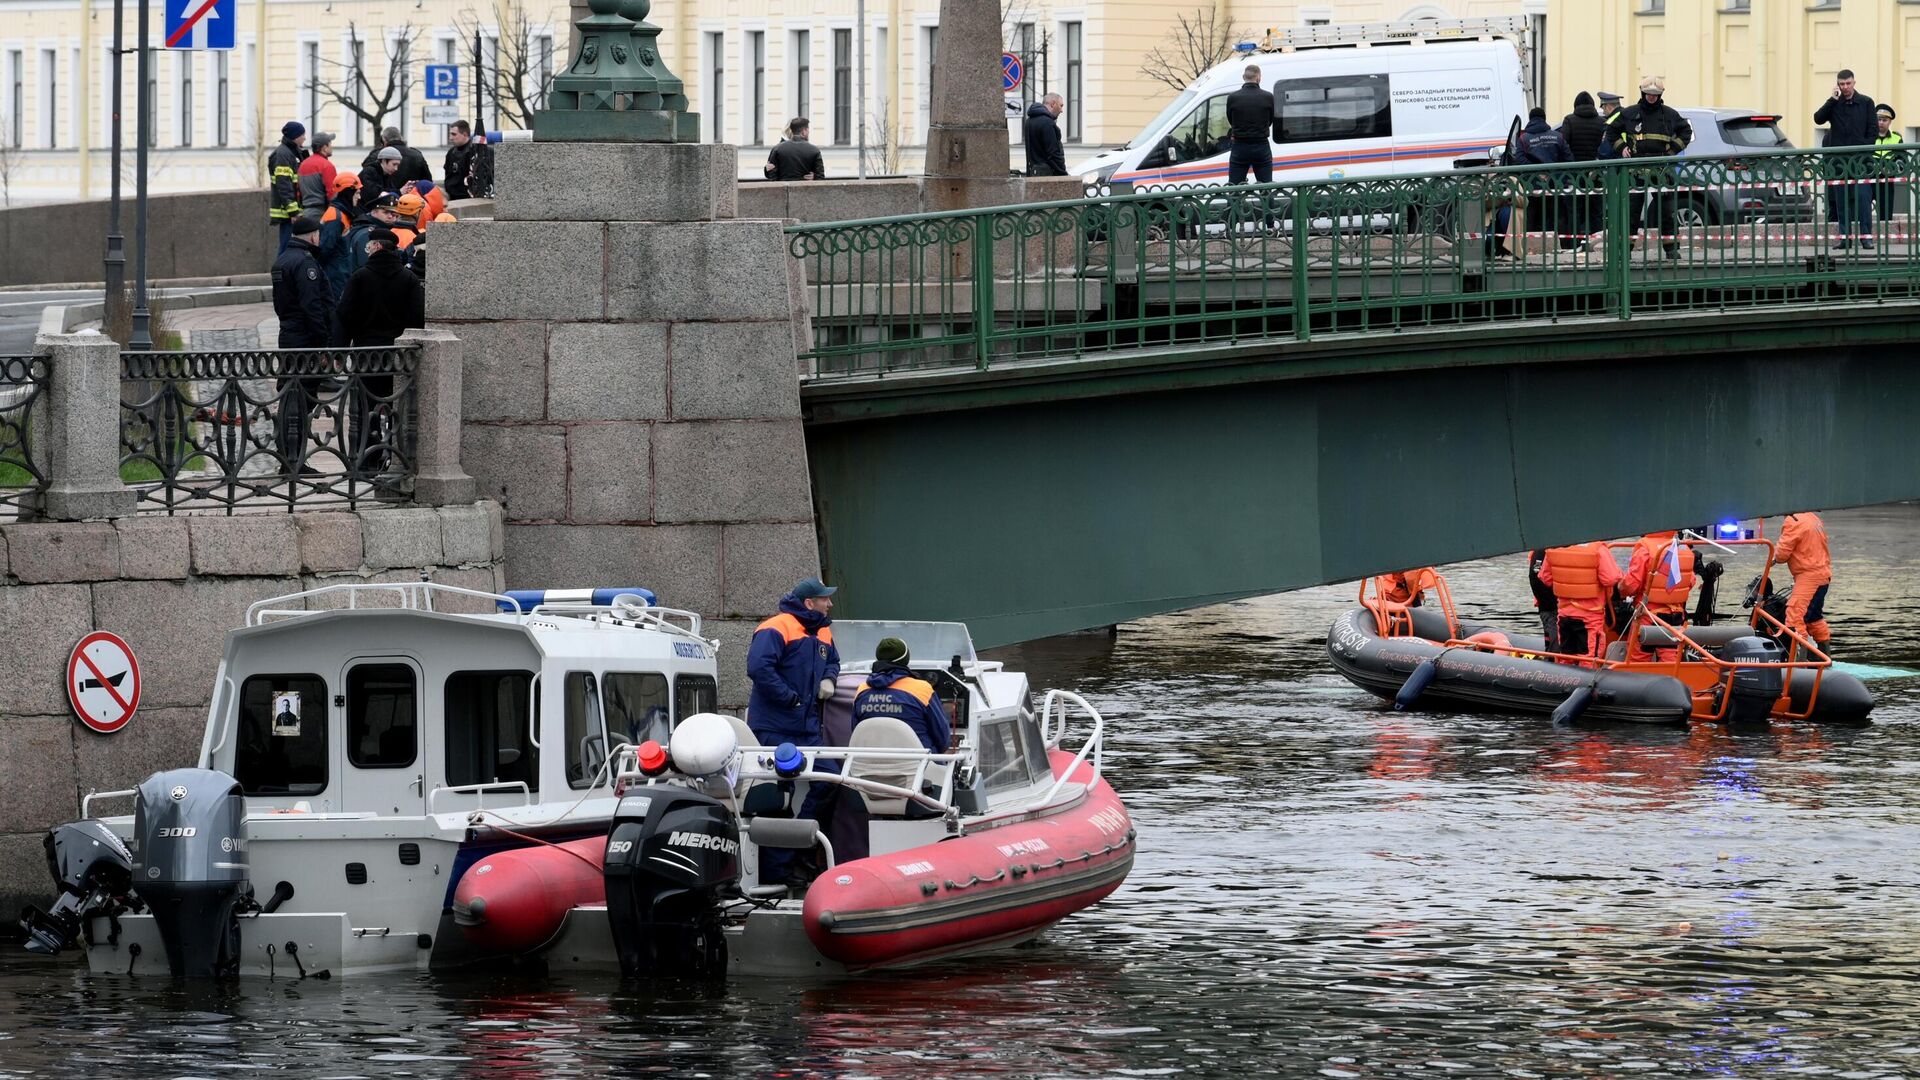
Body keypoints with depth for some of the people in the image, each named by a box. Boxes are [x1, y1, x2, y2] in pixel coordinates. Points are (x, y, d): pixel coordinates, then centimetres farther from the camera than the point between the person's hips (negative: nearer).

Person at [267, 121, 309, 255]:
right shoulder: (283, 154, -13)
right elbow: (284, 185, -19)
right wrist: (293, 212, -22)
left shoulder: (291, 152, 18)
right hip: (287, 213, -10)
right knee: (287, 247, -10)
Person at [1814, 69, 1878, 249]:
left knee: (1863, 197, -8)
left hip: (1860, 159, -2)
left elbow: (1872, 129, 5)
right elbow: (1818, 119, -5)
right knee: (1841, 199, 3)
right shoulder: (1834, 104, 10)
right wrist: (1833, 99, -10)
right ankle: (1845, 236, 7)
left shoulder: (1865, 103, 6)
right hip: (1838, 158, 2)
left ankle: (1866, 235, -8)